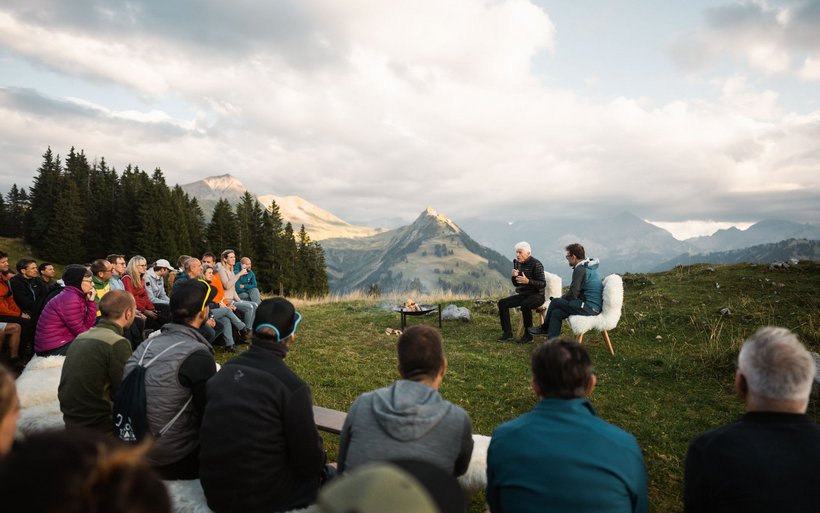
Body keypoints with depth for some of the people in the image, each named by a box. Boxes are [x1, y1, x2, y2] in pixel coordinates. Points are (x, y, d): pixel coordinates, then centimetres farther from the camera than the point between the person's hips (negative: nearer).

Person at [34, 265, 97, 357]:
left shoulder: (78, 296, 6)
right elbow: (80, 331, -17)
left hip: (64, 341, 8)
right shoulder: (70, 299, -20)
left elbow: (87, 325, 0)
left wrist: (91, 301, -3)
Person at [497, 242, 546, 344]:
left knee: (525, 305, -37)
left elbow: (543, 284, -16)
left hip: (536, 295, -7)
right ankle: (508, 334, -9)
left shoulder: (536, 264, -13)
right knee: (502, 303, -10)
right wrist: (514, 277, -7)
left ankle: (528, 335, -22)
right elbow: (516, 284, 15)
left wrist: (528, 281, -29)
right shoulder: (517, 263, 8)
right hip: (522, 294, 7)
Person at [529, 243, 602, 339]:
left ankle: (544, 328, 17)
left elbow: (573, 295, -18)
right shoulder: (590, 267, 16)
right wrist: (562, 298, 11)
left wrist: (561, 298, 3)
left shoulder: (580, 270, -17)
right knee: (557, 313, 7)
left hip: (589, 307, -10)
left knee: (555, 302, -4)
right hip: (596, 306, 10)